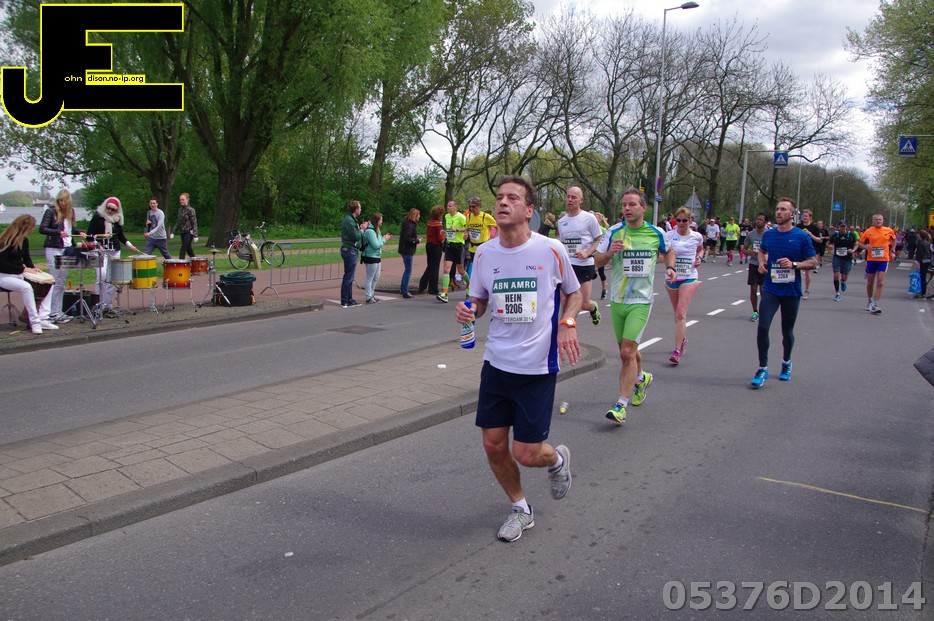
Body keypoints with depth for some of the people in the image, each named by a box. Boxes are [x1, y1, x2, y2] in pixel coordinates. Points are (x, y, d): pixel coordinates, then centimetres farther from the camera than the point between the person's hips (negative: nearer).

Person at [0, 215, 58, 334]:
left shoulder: (24, 240, 6)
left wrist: (32, 268, -2)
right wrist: (23, 269, -23)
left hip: (20, 274, 9)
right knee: (26, 287, -36)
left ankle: (43, 319, -10)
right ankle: (34, 322, -27)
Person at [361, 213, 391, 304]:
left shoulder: (376, 230, 12)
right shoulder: (370, 231, -19)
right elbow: (375, 245, -21)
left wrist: (384, 238, 6)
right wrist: (384, 239, -10)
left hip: (377, 257, 10)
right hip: (371, 258, -10)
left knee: (376, 278, 18)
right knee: (370, 278, -1)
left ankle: (371, 294, 30)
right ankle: (369, 298, 7)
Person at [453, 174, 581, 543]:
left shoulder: (551, 250, -9)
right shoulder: (484, 253, 1)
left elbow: (573, 293, 7)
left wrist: (567, 323, -13)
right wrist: (468, 310, -10)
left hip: (538, 367, -4)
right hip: (496, 362, 4)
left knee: (526, 454, -3)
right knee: (493, 445, 6)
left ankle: (557, 459, 35)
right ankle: (520, 509, 32)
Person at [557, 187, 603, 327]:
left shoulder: (589, 218, -5)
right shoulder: (561, 222, 10)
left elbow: (599, 240, -2)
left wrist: (587, 253, -16)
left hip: (585, 265, -4)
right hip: (566, 265, 4)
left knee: (584, 304, 0)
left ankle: (594, 308, 36)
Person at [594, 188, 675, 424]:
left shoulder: (656, 233, -1)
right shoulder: (614, 232, -1)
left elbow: (669, 251, 20)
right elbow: (597, 261, 3)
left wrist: (670, 267, 2)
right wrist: (609, 253, -17)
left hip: (641, 301, -3)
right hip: (617, 300, 3)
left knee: (627, 351, -14)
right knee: (626, 350, 14)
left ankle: (621, 405, -9)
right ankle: (641, 377, 46)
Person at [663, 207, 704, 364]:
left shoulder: (696, 237, 1)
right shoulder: (669, 235, -2)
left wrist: (699, 257, 1)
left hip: (689, 278, -2)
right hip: (671, 277, 2)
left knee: (681, 314, -15)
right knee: (677, 313, 15)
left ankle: (677, 351, -15)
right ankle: (683, 339, 41)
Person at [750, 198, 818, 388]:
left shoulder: (802, 236, -7)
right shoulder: (768, 234, 3)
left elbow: (813, 261, -4)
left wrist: (794, 264, -21)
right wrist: (761, 262, 3)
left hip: (791, 292, -1)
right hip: (770, 289, 2)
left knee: (787, 331, 11)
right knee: (762, 327, -14)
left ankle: (786, 363, 37)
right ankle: (763, 369, -4)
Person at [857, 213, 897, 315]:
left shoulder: (889, 231, 2)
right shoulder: (868, 231, -1)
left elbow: (893, 240, 20)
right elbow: (860, 243, 5)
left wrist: (892, 251, 11)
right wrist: (865, 247, -16)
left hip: (883, 260, -1)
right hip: (871, 259, 1)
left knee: (880, 283, -11)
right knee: (870, 283, 12)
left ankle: (874, 305, -11)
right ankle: (869, 301, 34)